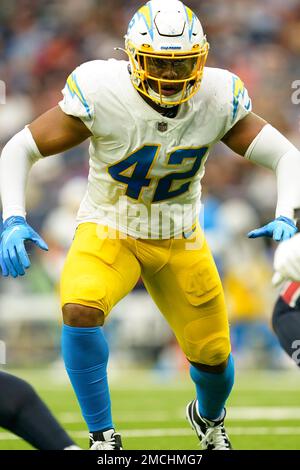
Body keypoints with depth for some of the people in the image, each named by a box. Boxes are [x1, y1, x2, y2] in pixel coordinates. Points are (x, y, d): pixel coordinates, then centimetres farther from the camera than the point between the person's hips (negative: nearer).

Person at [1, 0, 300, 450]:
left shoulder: (218, 99, -19)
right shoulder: (102, 93, -26)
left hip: (181, 240, 3)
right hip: (108, 232, -3)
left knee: (214, 359, 7)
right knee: (80, 311, -32)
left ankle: (209, 419, 45)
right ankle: (103, 438, -14)